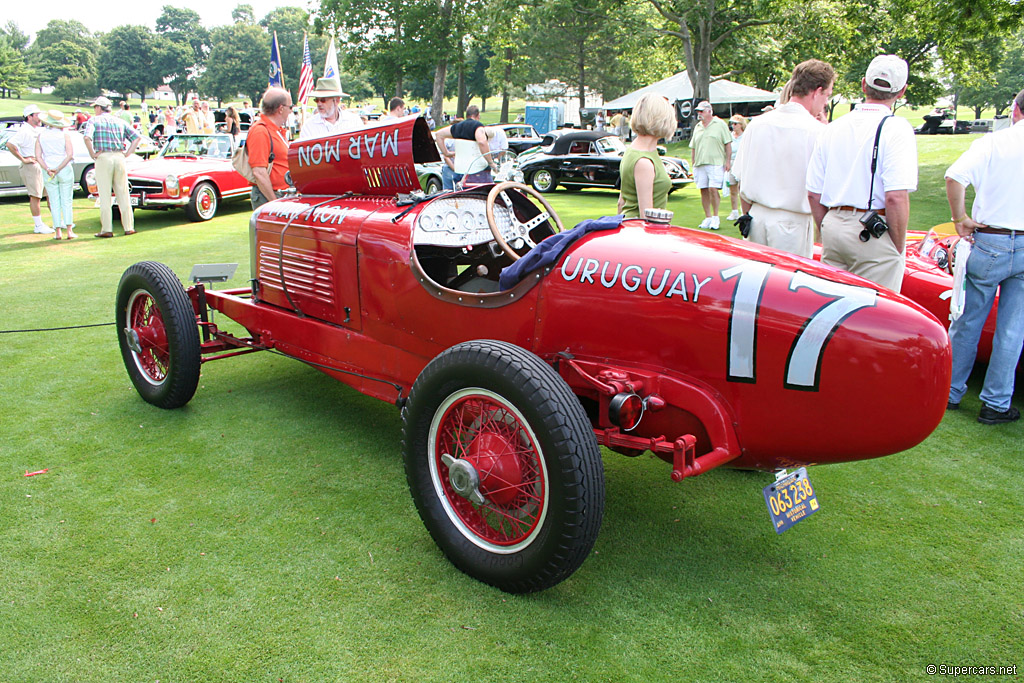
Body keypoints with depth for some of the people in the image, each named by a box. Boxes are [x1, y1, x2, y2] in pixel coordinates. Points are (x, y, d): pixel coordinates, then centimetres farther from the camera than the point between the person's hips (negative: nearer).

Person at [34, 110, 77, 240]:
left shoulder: (40, 135, 4)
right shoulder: (64, 135, -3)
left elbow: (38, 156, -5)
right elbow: (70, 154, -13)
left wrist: (48, 170, -9)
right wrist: (58, 169, -12)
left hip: (47, 172, 2)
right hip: (65, 170, -2)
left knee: (54, 202, 6)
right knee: (66, 201, 2)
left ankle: (58, 232, 3)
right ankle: (69, 231, -4)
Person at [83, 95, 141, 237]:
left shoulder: (94, 120, 0)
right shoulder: (120, 121, 13)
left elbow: (87, 137, -18)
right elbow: (137, 137, 6)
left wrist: (92, 153, -6)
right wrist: (128, 153, 5)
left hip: (103, 158, -3)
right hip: (119, 158, 4)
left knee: (104, 195, 0)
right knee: (123, 194, 7)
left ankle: (107, 229, 0)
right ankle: (128, 227, 8)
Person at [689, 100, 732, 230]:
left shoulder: (720, 124, 3)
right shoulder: (697, 127, 17)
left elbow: (728, 144, 1)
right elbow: (693, 147, 20)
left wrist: (728, 161, -5)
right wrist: (693, 163, 14)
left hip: (716, 163, -5)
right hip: (699, 164, 5)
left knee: (713, 189, -13)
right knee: (704, 191, 4)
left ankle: (715, 217, -2)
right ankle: (708, 217, 12)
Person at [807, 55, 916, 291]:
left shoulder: (832, 128, 8)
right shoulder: (896, 128, -9)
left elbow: (814, 194, 10)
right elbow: (896, 197, -18)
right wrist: (899, 247, -7)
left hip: (833, 228, 6)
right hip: (875, 236, -6)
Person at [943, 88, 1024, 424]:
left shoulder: (992, 143, -4)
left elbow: (955, 177, -19)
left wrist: (960, 218, -9)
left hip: (990, 243, -1)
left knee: (967, 322, 11)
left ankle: (951, 392, 20)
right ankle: (996, 404, 14)